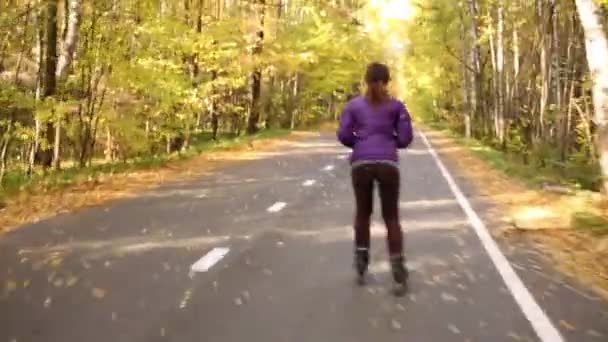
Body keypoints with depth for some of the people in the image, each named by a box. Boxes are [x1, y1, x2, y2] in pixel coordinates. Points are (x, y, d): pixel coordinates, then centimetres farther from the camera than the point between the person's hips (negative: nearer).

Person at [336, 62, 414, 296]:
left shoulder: (353, 105, 8)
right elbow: (405, 138, 2)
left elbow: (343, 136, 1)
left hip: (360, 164, 1)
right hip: (388, 163, -1)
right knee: (391, 217, 6)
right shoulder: (396, 105, 7)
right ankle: (399, 274, 0)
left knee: (363, 213, 18)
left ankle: (361, 264, 20)